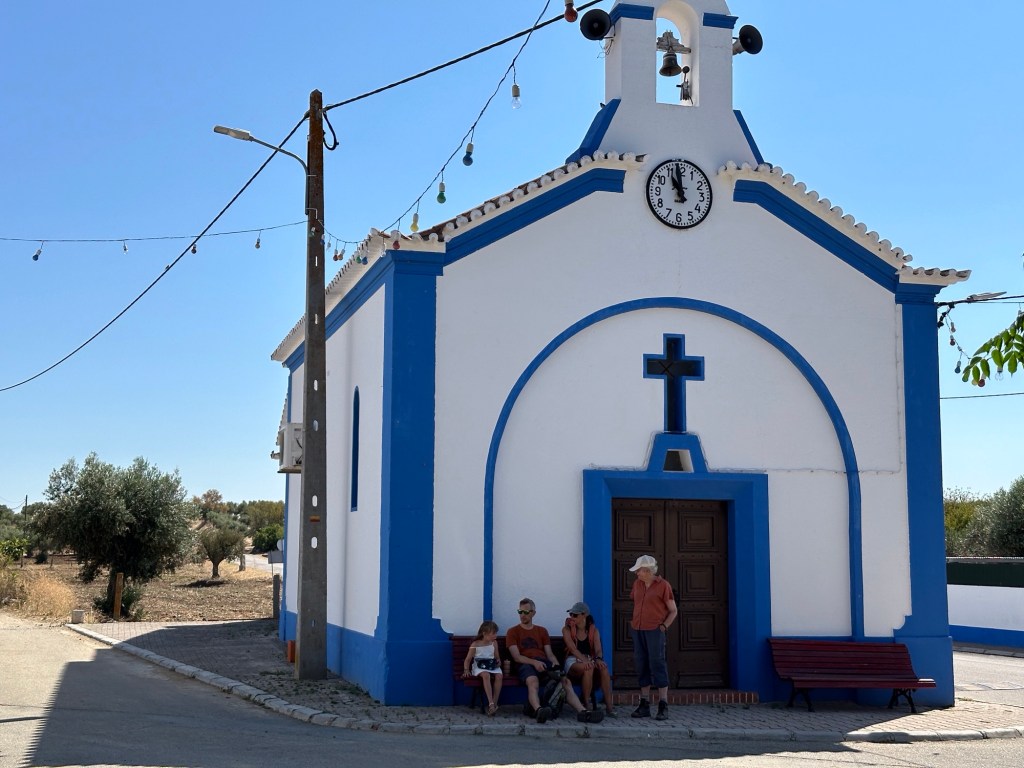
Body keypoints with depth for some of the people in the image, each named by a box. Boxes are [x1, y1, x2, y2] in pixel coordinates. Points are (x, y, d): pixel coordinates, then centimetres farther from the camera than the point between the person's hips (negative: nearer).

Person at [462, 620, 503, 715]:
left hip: (492, 666, 4)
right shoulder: (475, 644, -2)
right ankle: (491, 703, -43)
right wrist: (466, 670, -13)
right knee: (486, 675, -38)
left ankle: (494, 703, -26)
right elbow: (468, 660, 2)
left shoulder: (494, 643, 9)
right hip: (479, 667, -4)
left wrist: (498, 661, -5)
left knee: (499, 676, -30)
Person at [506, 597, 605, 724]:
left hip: (544, 663, 4)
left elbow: (549, 653, 17)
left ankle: (582, 711, -41)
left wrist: (556, 664, -7)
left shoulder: (542, 631, 27)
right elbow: (516, 657, 1)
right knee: (533, 682, -40)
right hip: (526, 664, -4)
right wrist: (534, 662, -17)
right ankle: (539, 710, -67)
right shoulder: (513, 632, 15)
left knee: (566, 681, -24)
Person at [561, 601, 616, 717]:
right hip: (573, 662, -3)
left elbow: (598, 649, -8)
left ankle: (609, 706, -35)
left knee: (603, 668, -32)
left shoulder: (593, 631, 9)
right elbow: (573, 648, -16)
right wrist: (584, 660, -34)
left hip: (589, 660, 3)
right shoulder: (567, 629, 1)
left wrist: (598, 659, -32)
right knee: (588, 668, -37)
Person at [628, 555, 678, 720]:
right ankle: (644, 705, 12)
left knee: (657, 666, -8)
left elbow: (673, 611, 0)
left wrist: (664, 626, -11)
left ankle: (663, 706, -6)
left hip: (654, 631, -6)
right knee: (642, 667, 7)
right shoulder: (637, 584, 11)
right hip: (638, 631, 6)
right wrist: (634, 621, 13)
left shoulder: (663, 585, -4)